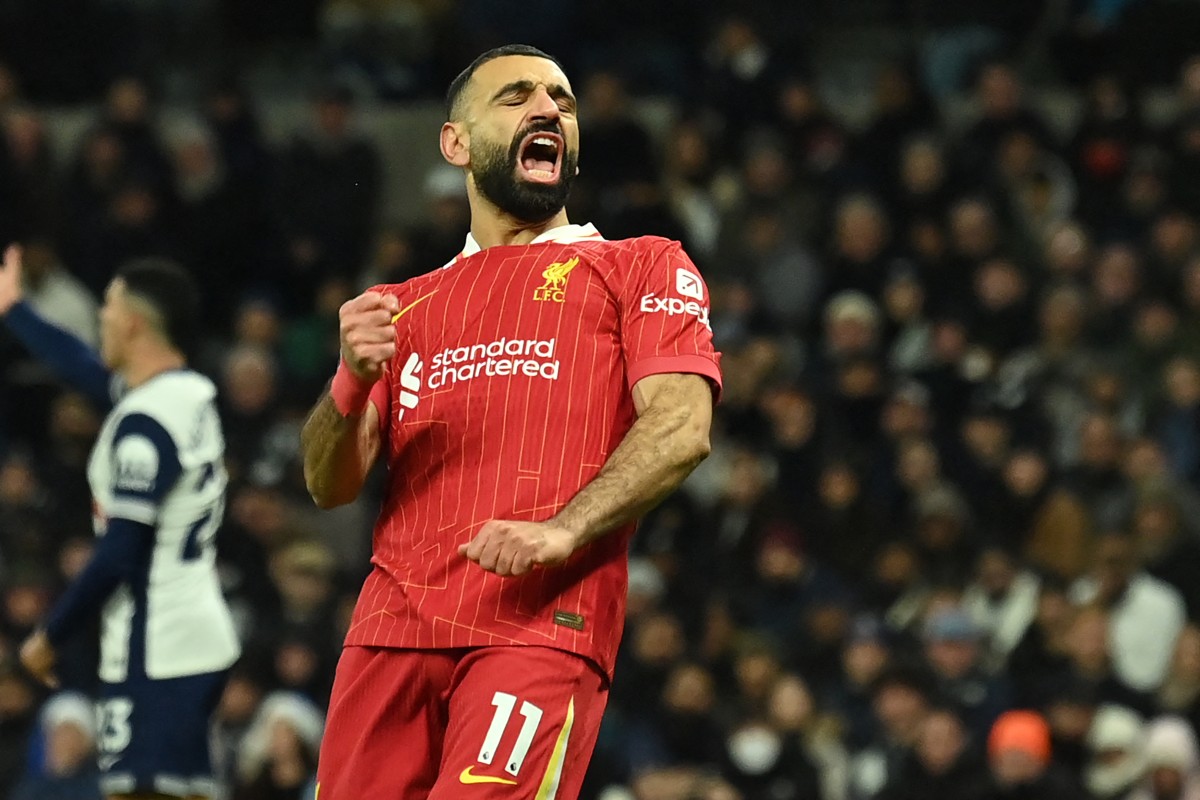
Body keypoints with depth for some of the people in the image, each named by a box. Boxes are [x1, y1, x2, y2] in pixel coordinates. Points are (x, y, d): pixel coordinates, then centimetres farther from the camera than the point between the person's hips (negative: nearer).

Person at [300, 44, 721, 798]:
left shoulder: (642, 267, 14)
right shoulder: (406, 306, 24)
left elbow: (681, 427, -2)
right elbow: (330, 486, 16)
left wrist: (562, 530, -18)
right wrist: (353, 381, -6)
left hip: (544, 621, -4)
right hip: (395, 620, 4)